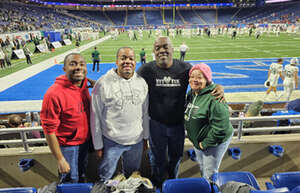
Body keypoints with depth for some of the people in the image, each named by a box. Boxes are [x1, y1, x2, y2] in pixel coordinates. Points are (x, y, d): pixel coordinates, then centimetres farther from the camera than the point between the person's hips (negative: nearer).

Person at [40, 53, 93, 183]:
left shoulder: (84, 85, -7)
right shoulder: (54, 93, -28)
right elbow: (49, 130, -23)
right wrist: (60, 160, -19)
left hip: (84, 141, 7)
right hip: (68, 147, -6)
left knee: (82, 175, 29)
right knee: (71, 181, 16)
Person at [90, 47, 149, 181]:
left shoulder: (142, 82, 0)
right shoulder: (103, 83, -13)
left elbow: (145, 113, 8)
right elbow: (95, 116, -8)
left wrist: (145, 136, 12)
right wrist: (98, 145, -5)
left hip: (137, 141, 4)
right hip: (111, 141, -3)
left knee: (132, 177, 24)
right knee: (105, 178, 15)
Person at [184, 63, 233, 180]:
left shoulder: (214, 98, -29)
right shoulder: (191, 94, 0)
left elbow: (220, 127, -30)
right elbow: (188, 115, 15)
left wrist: (206, 143, -21)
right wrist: (191, 135, 10)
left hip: (213, 143, -8)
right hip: (197, 141, 8)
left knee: (209, 175, 6)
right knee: (202, 169, 27)